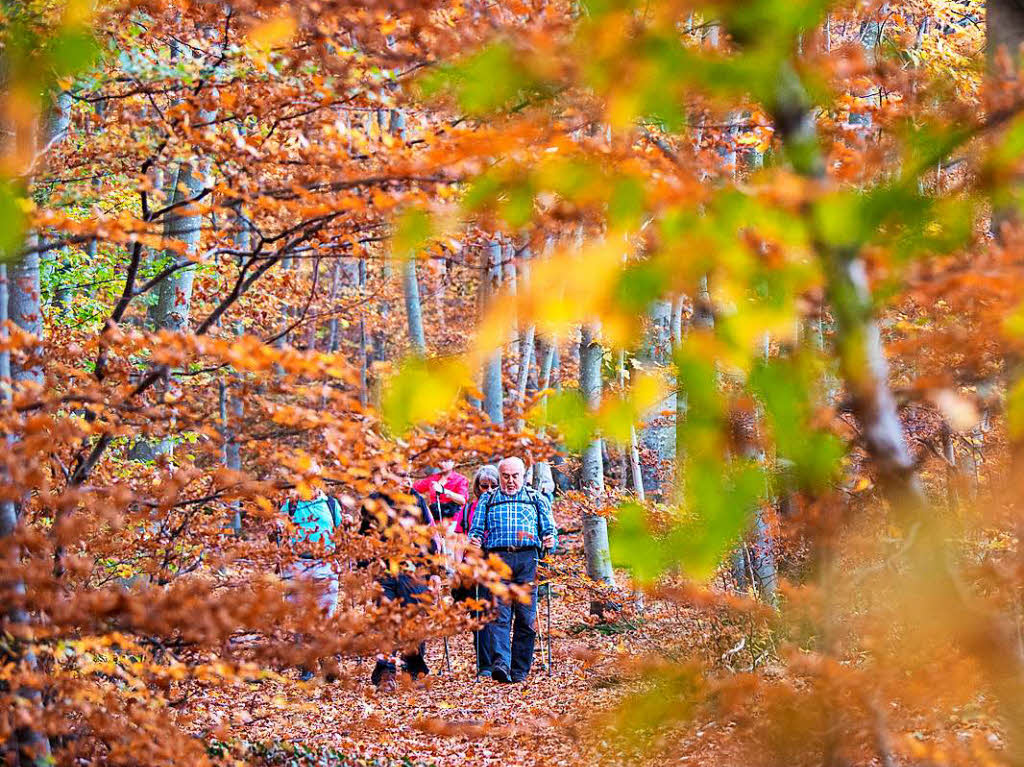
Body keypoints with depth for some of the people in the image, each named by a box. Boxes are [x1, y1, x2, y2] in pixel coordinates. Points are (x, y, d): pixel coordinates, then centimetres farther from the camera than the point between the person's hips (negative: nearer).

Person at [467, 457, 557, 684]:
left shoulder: (536, 499, 22)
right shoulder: (487, 500, 22)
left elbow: (549, 528, 17)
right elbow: (476, 528, 16)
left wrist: (550, 538, -5)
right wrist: (474, 539, -6)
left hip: (527, 559, 1)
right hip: (498, 557, 0)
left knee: (526, 617, -3)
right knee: (499, 615, -15)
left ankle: (520, 671, 2)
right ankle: (501, 664, -27)